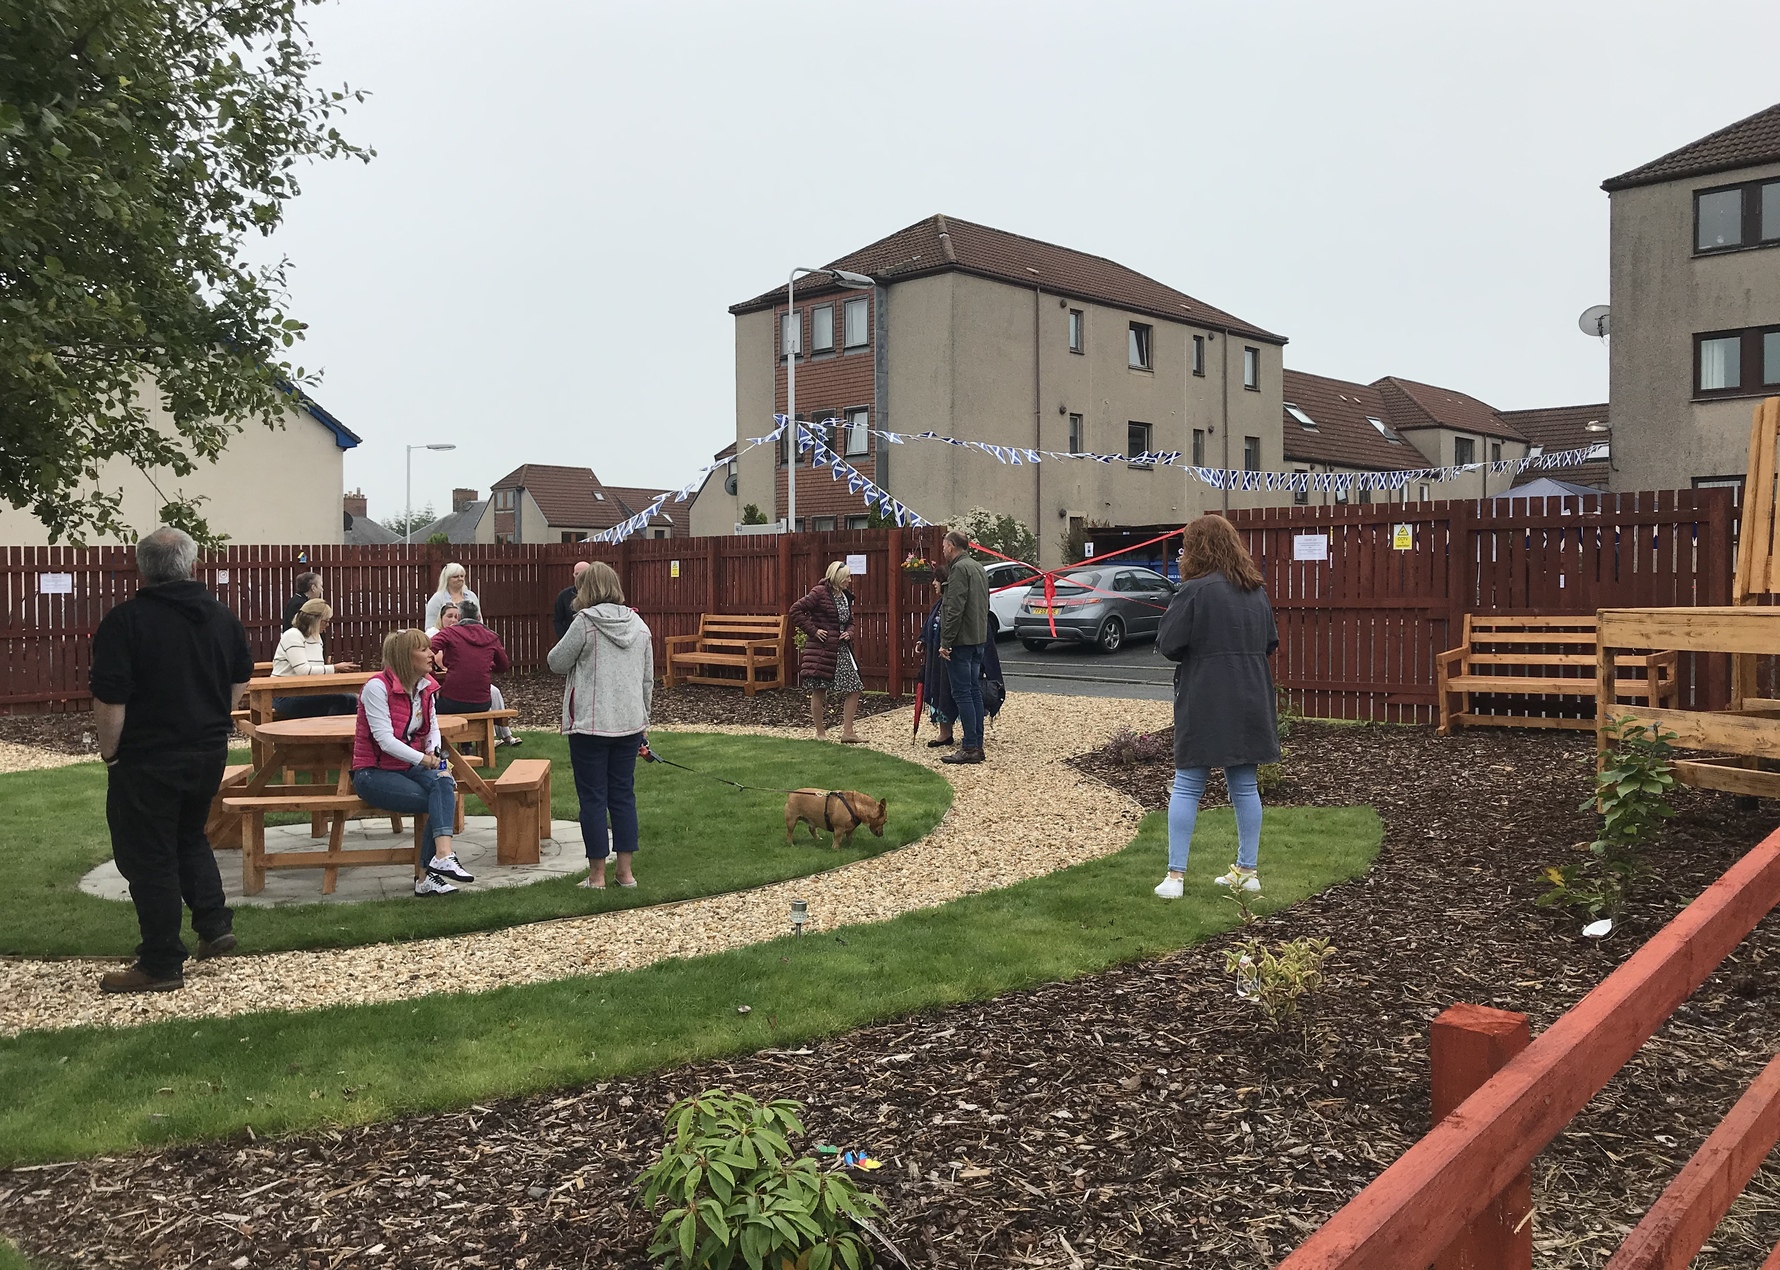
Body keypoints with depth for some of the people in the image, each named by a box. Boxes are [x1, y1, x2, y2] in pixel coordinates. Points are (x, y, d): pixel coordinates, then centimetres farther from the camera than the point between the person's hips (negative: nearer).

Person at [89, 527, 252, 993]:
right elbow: (241, 680, 14)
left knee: (149, 858, 4)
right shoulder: (220, 616, 3)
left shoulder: (125, 620, -15)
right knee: (189, 838, 25)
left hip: (147, 759, -6)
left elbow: (110, 701, -18)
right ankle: (215, 925, 20)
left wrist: (110, 753, -5)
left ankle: (161, 965, 10)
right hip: (210, 753, 6)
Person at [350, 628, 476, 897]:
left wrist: (436, 756, -13)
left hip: (410, 767, 6)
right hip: (374, 772, -6)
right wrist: (423, 759, -27)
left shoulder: (426, 687, 6)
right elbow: (385, 740, -21)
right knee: (442, 802, -25)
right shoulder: (377, 687, -15)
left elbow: (433, 728, 8)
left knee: (444, 785, -26)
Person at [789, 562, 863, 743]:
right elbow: (796, 610, -14)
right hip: (821, 649, -7)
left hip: (841, 649, 7)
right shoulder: (819, 592, -10)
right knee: (819, 690, 2)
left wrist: (849, 633, 3)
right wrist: (813, 630, -14)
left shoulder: (845, 596, 12)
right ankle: (821, 733, 14)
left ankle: (847, 732, 7)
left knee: (854, 688, 1)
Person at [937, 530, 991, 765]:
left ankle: (970, 748, -8)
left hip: (961, 641, -10)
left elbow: (955, 609, -20)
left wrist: (946, 642, -18)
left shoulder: (960, 569, -13)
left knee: (962, 694, -7)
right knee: (974, 692, 12)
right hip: (978, 639, 10)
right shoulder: (978, 568, 18)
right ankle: (977, 745, 16)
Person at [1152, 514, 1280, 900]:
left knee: (1186, 787, 2)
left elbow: (1168, 644, -13)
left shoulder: (1195, 590, -13)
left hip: (1204, 704, -6)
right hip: (1249, 703, 6)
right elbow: (1271, 642, 14)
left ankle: (1175, 875, 2)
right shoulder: (1256, 590, 8)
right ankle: (1247, 870, 20)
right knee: (1244, 785, 13)